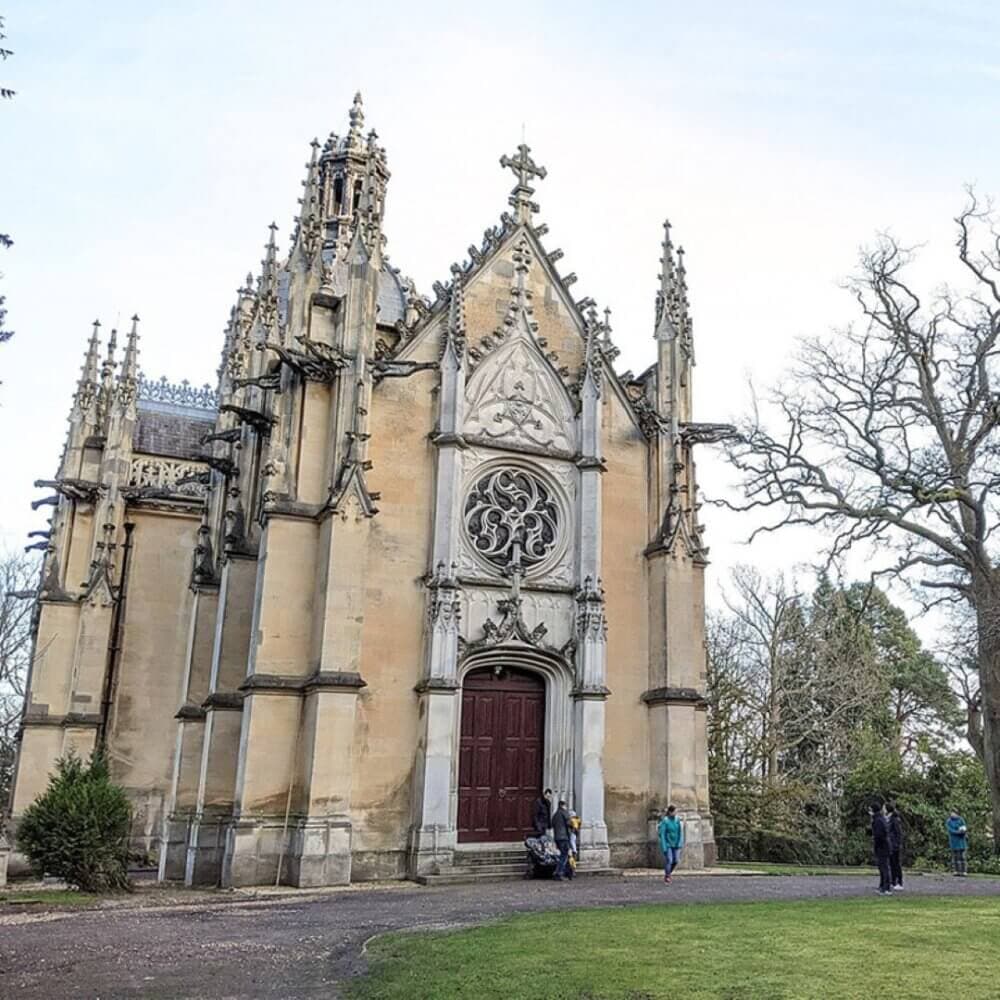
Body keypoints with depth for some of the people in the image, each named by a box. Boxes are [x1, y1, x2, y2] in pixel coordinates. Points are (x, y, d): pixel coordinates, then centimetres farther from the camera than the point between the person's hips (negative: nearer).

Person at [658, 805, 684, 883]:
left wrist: (680, 844, -10)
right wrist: (664, 847, -20)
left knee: (676, 860, 0)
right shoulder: (665, 821, -19)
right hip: (667, 844, -5)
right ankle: (666, 876, 7)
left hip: (675, 844, 5)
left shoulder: (677, 820, -6)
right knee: (669, 860, -14)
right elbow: (662, 834, -18)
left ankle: (669, 872, 28)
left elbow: (680, 832, -1)